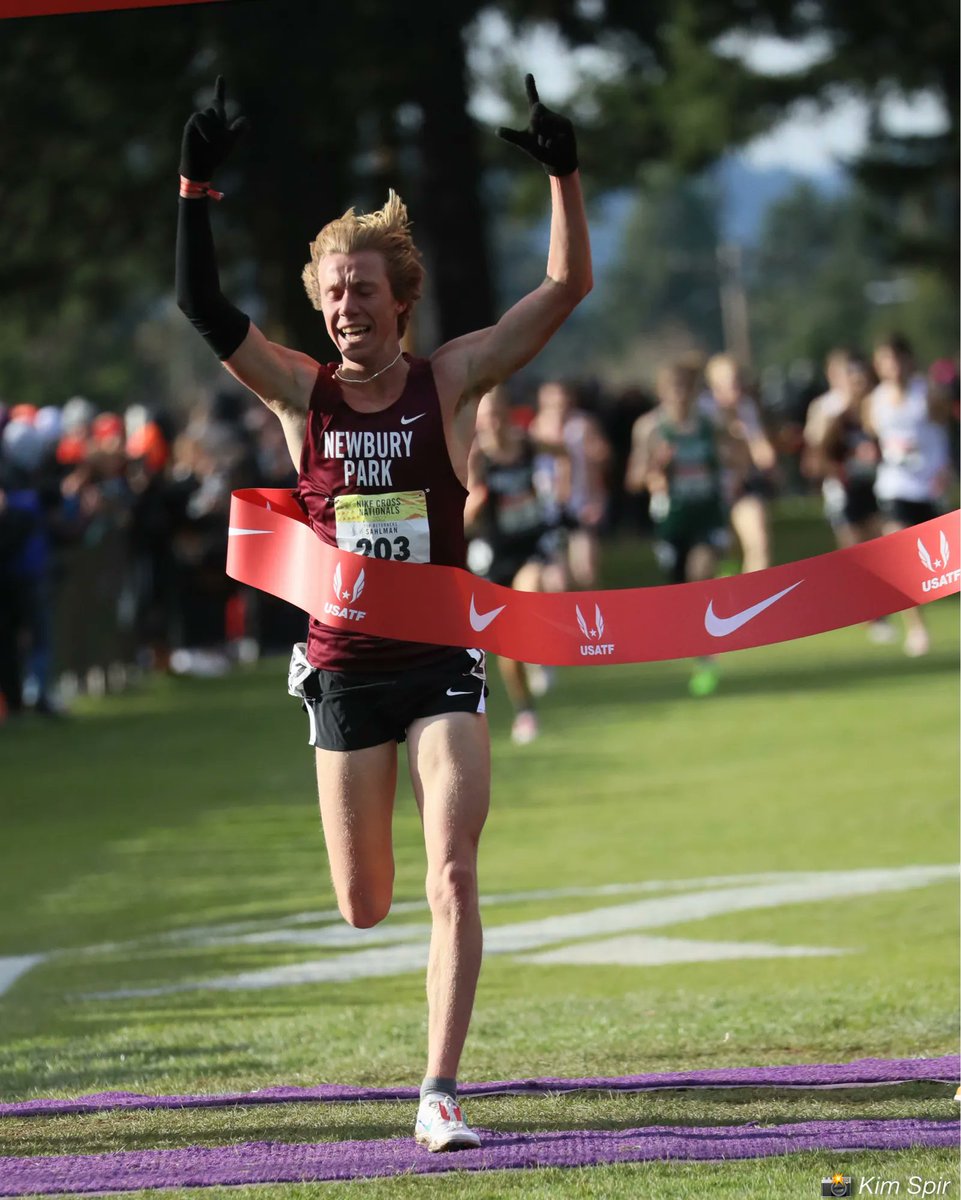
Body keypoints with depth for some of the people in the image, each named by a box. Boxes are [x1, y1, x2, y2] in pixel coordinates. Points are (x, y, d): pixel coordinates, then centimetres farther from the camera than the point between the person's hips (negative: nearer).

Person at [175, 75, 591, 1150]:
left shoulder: (451, 381, -1)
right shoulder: (301, 394, 1)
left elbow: (567, 288, -7)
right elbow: (200, 305, -9)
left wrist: (564, 177, -18)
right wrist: (196, 189, -18)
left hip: (441, 661, -1)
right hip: (344, 667, 1)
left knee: (451, 877, -15)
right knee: (363, 909, 6)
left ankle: (440, 1097, -12)